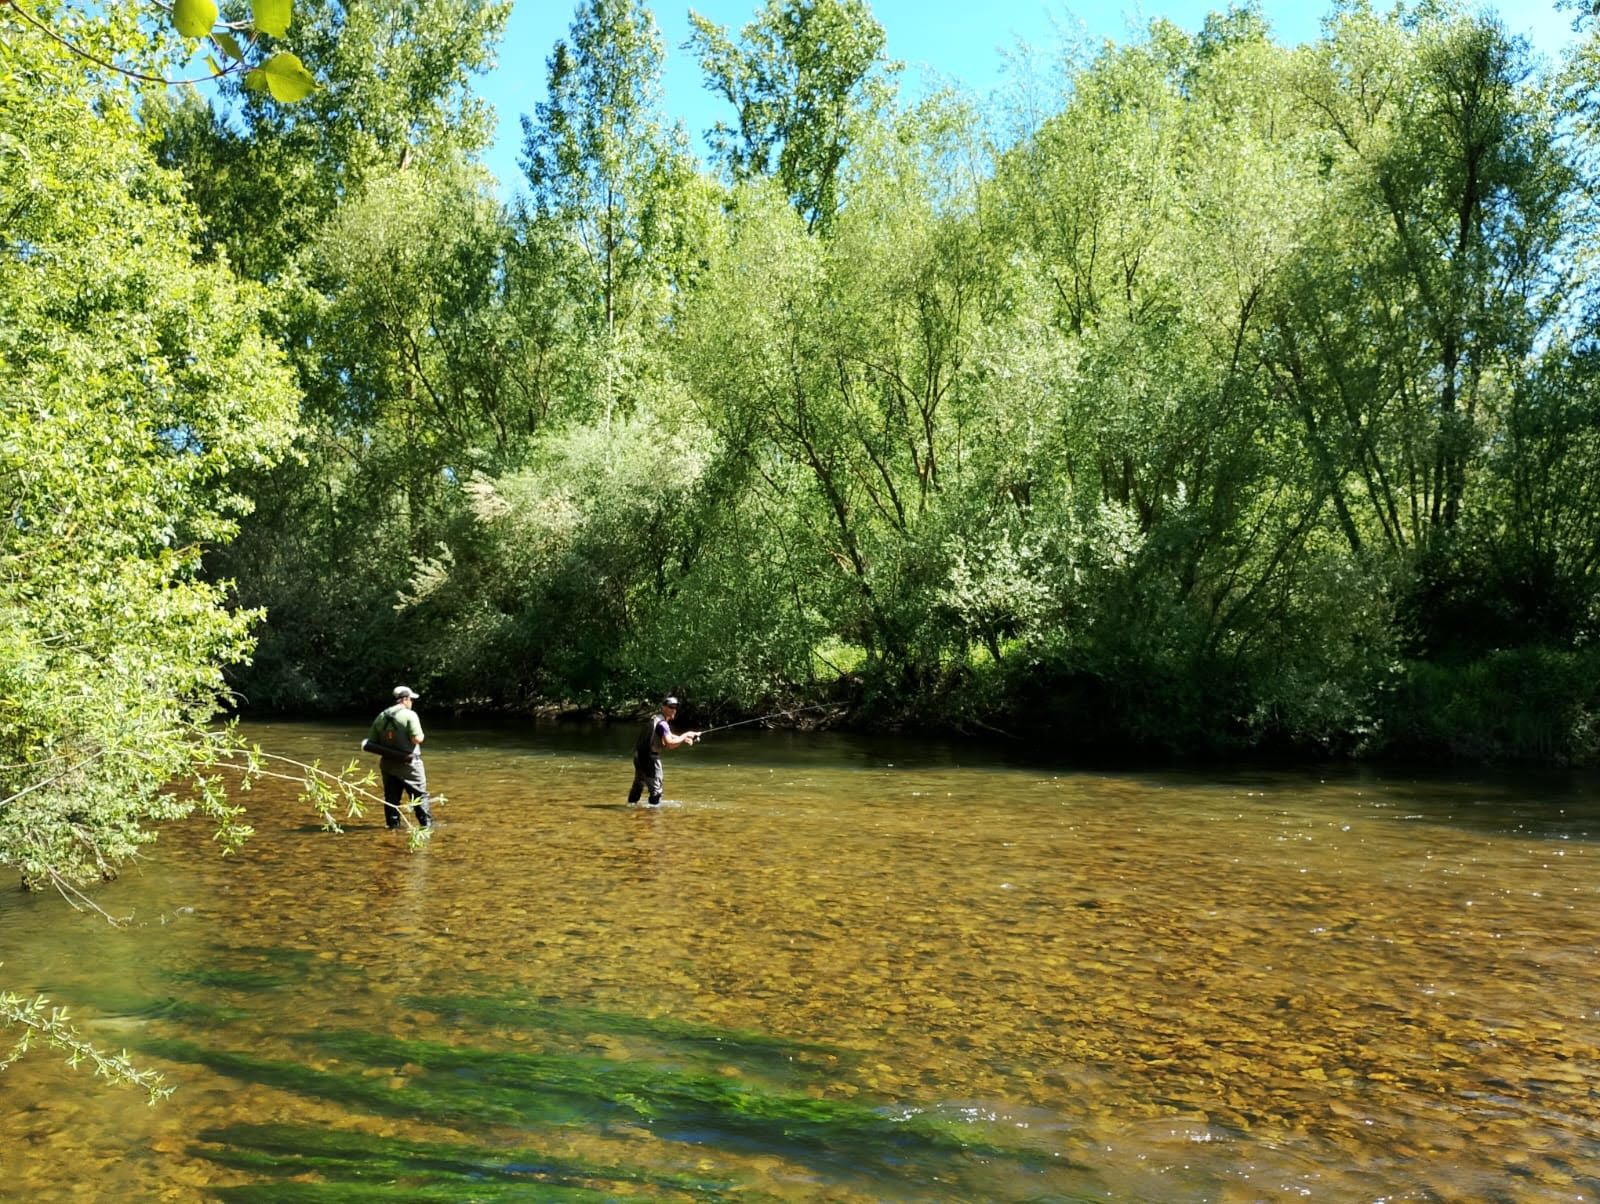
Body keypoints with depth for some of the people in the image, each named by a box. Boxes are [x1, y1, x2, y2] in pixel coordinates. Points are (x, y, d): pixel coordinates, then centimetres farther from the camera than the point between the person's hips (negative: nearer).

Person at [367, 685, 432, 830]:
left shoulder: (380, 717, 6)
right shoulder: (409, 715, -12)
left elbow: (372, 743, 7)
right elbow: (417, 739, -21)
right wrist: (420, 735, 0)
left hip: (387, 764, 5)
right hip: (409, 764, -5)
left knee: (391, 797, 13)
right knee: (420, 794, 7)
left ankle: (392, 823, 16)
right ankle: (426, 822, 10)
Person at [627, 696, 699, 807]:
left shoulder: (655, 717, 12)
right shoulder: (662, 723, -18)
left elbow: (667, 737, 24)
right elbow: (670, 744, -27)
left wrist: (683, 739, 11)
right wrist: (685, 735, -16)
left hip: (639, 755, 10)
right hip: (649, 757, -10)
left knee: (638, 785, 26)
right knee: (656, 788, -4)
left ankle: (631, 804, 39)